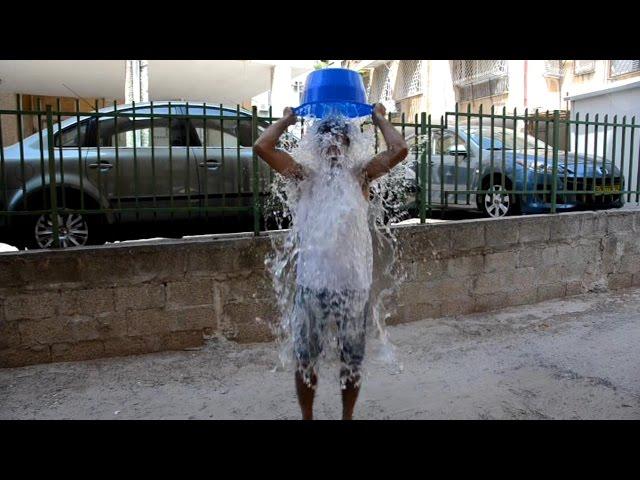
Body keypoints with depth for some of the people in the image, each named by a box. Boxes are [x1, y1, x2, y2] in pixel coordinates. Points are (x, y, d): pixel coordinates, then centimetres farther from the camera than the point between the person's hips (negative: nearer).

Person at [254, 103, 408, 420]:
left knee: (351, 361, 14)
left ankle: (347, 417, 36)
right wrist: (286, 120, 9)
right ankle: (307, 417, 35)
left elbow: (399, 150, -6)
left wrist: (379, 119, 9)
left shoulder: (359, 177, 5)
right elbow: (262, 147, -4)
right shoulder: (306, 177, 4)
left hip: (353, 284, 0)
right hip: (312, 283, 0)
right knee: (305, 360, 13)